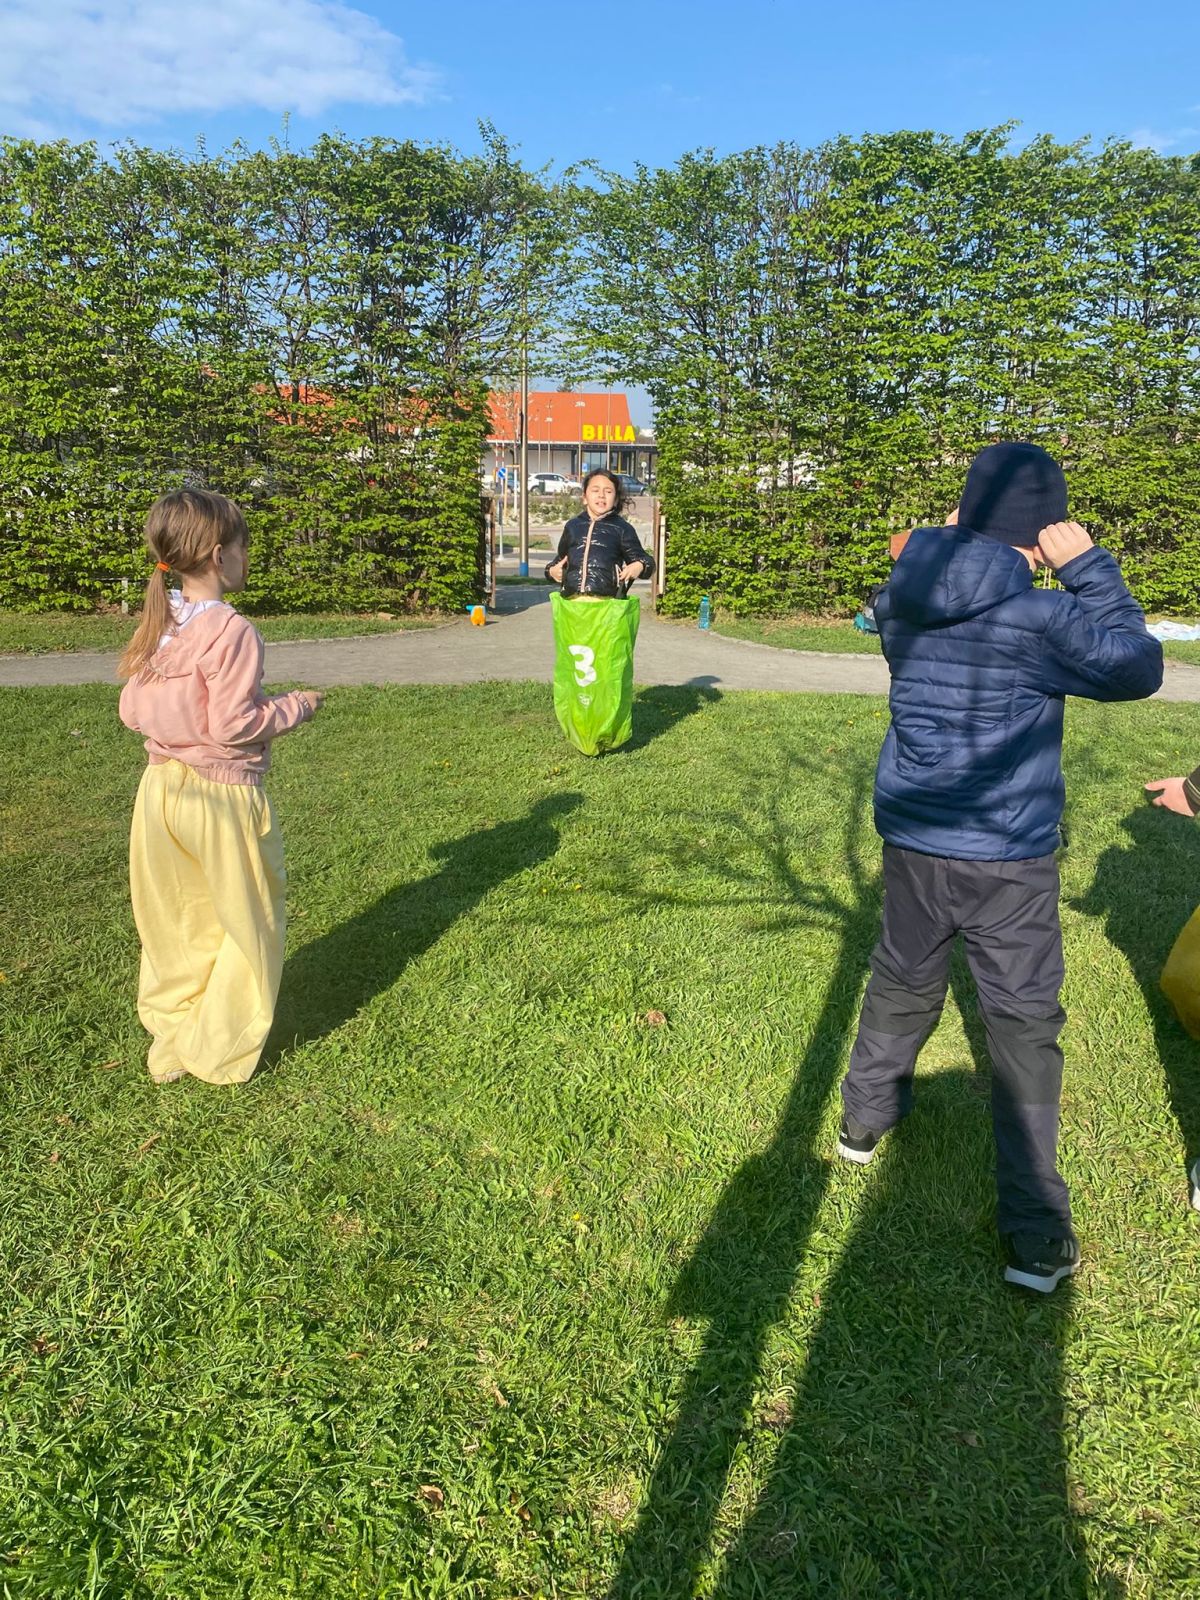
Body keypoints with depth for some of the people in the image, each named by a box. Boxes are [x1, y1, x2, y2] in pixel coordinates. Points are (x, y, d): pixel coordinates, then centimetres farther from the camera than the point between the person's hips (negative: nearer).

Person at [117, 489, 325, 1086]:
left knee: (173, 923, 21)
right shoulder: (232, 632, -20)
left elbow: (131, 710, 6)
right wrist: (296, 705, -7)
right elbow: (234, 726, -20)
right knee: (248, 927, 12)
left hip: (161, 788, 7)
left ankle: (168, 1043, 35)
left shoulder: (156, 626, 2)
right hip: (221, 796, -7)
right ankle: (218, 1053, 20)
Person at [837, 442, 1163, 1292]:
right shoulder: (1037, 618, -19)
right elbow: (1139, 668, -7)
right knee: (1024, 1026, 6)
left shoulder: (904, 598, -2)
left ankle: (865, 1118, 45)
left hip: (911, 838, 5)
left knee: (902, 982, 25)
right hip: (1004, 856, -5)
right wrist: (1089, 568, -6)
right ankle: (1036, 1230, 13)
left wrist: (954, 543, 10)